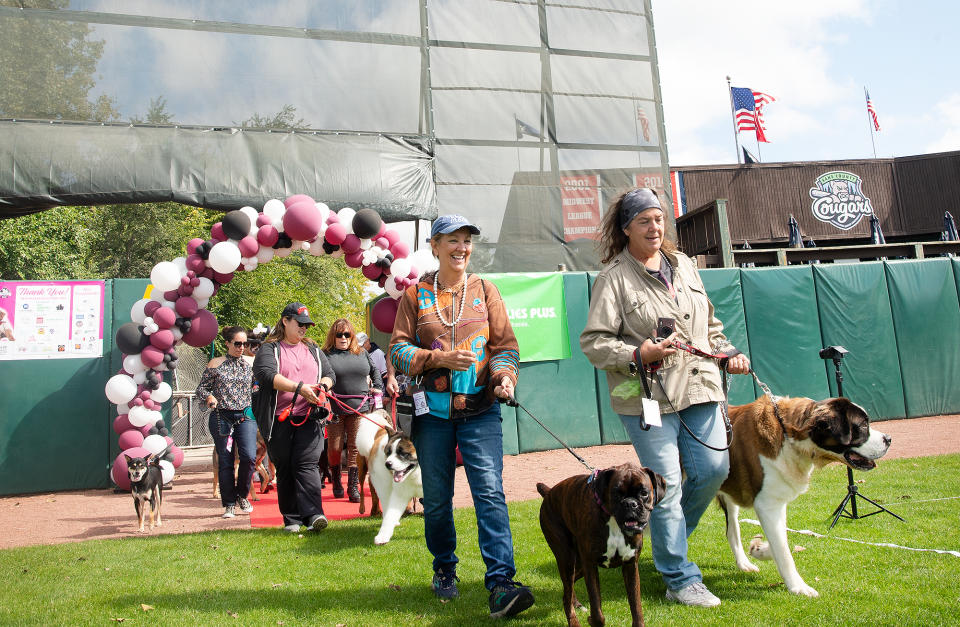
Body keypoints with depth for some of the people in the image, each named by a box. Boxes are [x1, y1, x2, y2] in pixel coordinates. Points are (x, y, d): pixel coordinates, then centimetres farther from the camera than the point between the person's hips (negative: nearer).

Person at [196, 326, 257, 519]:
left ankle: (242, 495, 10)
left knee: (249, 456, -14)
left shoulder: (250, 364, 9)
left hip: (245, 416, 1)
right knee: (225, 461, 2)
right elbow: (201, 388, 5)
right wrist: (209, 397, -14)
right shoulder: (216, 364, 3)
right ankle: (229, 504, 15)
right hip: (221, 417, -1)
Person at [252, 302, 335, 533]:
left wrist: (322, 386, -7)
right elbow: (266, 374, -13)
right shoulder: (269, 349, 5)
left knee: (307, 464, -10)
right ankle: (292, 518, 11)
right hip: (279, 420, -2)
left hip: (309, 418, 2)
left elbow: (330, 374, 18)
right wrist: (299, 387, -20)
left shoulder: (313, 349, 20)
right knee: (284, 469, 3)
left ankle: (313, 514, -17)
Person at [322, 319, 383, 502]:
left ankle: (353, 486, 4)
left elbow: (375, 370, 27)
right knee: (334, 447, 2)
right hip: (335, 409, -2)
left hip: (360, 408, 2)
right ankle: (335, 479, 27)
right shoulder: (326, 355, 2)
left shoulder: (362, 353, 13)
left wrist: (378, 388, 15)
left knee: (355, 447, 0)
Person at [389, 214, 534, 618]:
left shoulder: (484, 290, 8)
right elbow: (399, 349, 1)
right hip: (433, 409, 1)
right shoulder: (416, 294, 6)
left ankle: (501, 585, -12)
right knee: (437, 498, 10)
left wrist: (505, 375, -15)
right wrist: (441, 359, -14)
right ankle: (444, 570, 32)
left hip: (479, 408, 0)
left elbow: (505, 343, 5)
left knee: (490, 491, -12)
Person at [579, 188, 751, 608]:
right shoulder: (614, 277, -6)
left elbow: (709, 323, 25)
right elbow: (593, 342, -10)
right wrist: (637, 355, -21)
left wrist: (727, 352, 12)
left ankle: (668, 535, 35)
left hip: (699, 388, 6)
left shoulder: (683, 265, 14)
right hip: (647, 397, -6)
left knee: (714, 469, 7)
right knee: (666, 485, -2)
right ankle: (680, 580, 14)